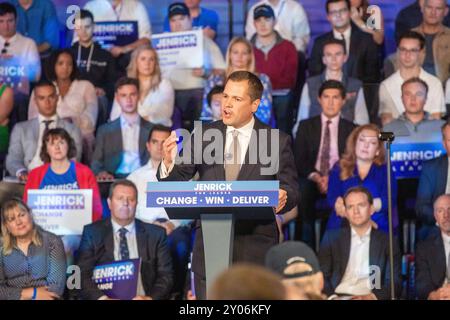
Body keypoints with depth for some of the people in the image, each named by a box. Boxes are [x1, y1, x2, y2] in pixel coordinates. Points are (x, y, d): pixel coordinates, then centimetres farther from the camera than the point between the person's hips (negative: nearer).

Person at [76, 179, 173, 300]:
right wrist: (102, 298, -15)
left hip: (142, 299, 1)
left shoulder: (155, 234, 11)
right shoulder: (92, 233, 8)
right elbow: (83, 275, 1)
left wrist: (150, 298, -10)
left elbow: (165, 275, 8)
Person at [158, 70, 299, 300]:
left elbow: (291, 190, 1)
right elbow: (176, 181, 1)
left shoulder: (277, 141, 0)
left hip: (255, 248, -2)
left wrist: (283, 198, -23)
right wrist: (168, 163, -21)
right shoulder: (203, 135, 6)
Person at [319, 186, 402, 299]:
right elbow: (322, 276, 8)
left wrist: (372, 296, -14)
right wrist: (331, 297, -13)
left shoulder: (387, 241, 12)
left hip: (369, 298, 0)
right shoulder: (332, 237, 14)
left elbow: (394, 283, 5)